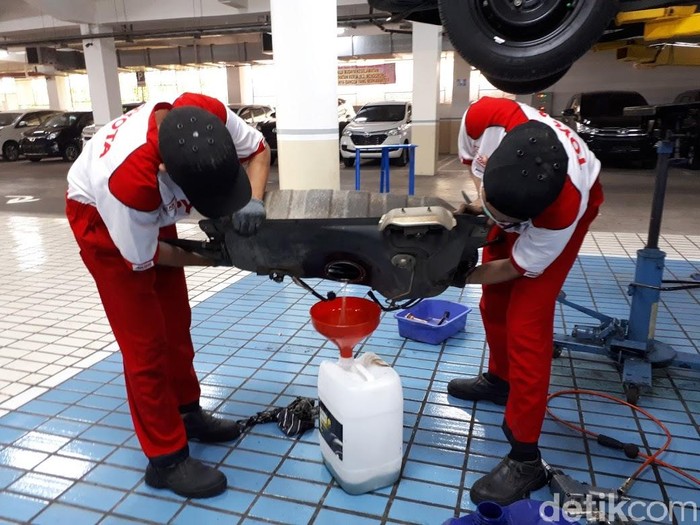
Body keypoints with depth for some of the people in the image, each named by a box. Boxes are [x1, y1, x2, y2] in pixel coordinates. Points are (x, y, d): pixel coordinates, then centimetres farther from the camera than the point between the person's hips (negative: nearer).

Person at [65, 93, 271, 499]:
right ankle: (166, 458, 9)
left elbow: (257, 148, -10)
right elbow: (143, 258, -25)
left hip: (155, 212, 6)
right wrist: (216, 257, -16)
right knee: (145, 341, -6)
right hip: (101, 219, -6)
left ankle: (187, 412, 35)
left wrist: (253, 200, -29)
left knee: (175, 320, 15)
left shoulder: (209, 114, -31)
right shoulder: (128, 179, -44)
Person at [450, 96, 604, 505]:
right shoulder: (484, 117, -37)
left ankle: (526, 459, -4)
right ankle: (499, 379, 40)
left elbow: (516, 268, -26)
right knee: (494, 301, 13)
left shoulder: (566, 209, -44)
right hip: (514, 192, 6)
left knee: (526, 322, -14)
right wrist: (481, 202, -23)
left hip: (564, 203, -5)